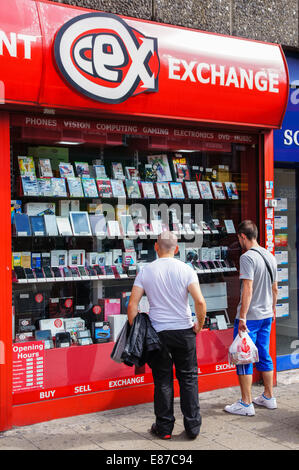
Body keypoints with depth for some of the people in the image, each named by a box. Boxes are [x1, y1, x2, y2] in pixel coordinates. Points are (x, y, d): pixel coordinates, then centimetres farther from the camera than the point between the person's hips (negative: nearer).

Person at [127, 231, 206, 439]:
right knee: (188, 378, 11)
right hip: (184, 331, 0)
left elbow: (132, 305, -5)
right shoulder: (186, 270, -6)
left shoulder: (146, 271, -2)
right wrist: (199, 325, 0)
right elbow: (200, 301, -15)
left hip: (158, 333, 1)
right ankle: (193, 426, 16)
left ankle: (164, 427, 17)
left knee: (163, 380, 10)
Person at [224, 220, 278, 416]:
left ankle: (246, 404, 4)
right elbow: (275, 289, 16)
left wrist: (242, 317, -20)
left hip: (249, 317, -8)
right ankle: (269, 398, 25)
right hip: (266, 315, 8)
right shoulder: (270, 256, 9)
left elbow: (248, 290, -22)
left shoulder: (247, 257, -16)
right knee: (264, 356, 17)